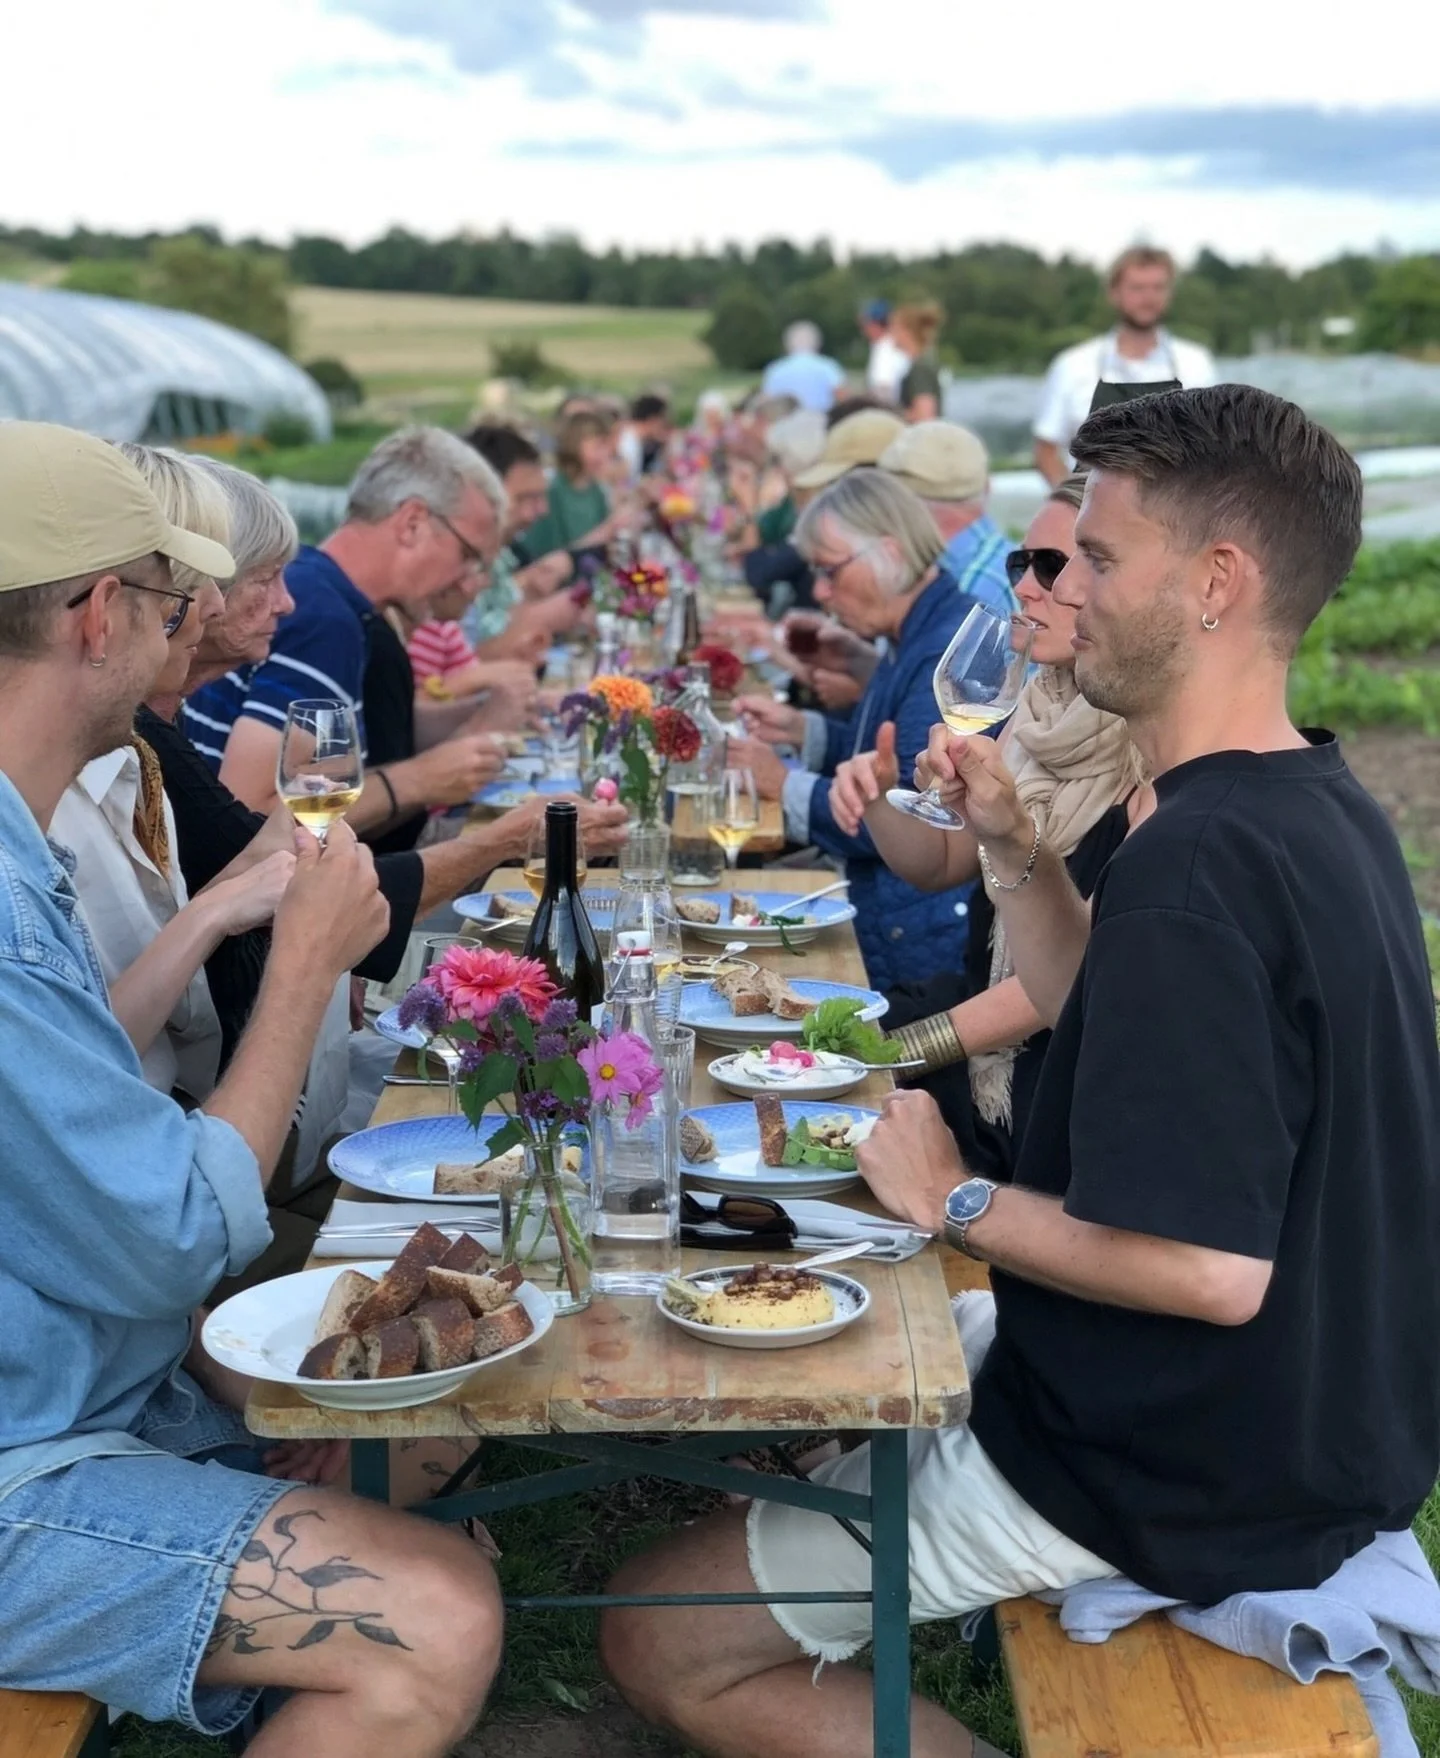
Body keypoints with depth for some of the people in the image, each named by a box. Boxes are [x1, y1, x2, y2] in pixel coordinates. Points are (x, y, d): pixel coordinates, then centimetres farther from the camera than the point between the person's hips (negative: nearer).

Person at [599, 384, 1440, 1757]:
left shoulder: (1197, 863, -29)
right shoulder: (1320, 808, 3)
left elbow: (1212, 1267, -33)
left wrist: (955, 1201, -19)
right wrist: (1016, 850, 1)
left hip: (1176, 1480, -10)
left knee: (663, 1646, -2)